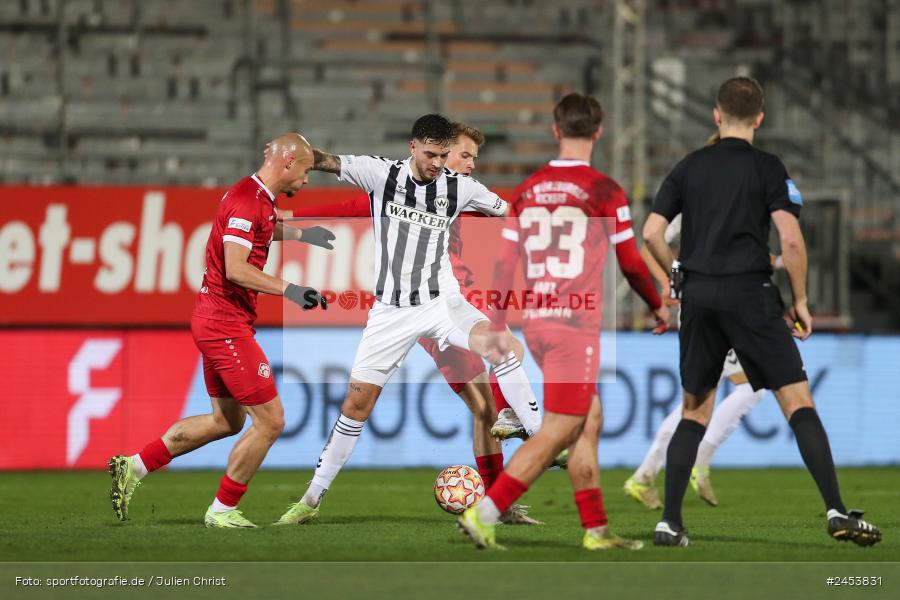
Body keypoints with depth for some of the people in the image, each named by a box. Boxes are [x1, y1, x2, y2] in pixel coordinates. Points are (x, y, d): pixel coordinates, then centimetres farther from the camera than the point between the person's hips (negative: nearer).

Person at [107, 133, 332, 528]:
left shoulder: (258, 198, 12)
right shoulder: (247, 201, -19)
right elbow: (236, 269, -27)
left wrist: (300, 235, 38)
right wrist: (287, 289, -26)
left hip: (215, 321, 11)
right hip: (226, 325, -11)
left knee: (226, 421, 19)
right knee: (270, 421, -4)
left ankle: (133, 467, 23)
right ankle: (222, 510, 8)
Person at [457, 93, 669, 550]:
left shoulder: (527, 191, 8)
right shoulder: (604, 191, -7)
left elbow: (504, 264, 8)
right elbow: (630, 263, 0)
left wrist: (497, 328, 14)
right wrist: (658, 306, 17)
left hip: (536, 321, 7)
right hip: (576, 324, -7)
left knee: (590, 422, 15)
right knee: (557, 431, -3)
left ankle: (596, 529, 15)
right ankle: (483, 514, -10)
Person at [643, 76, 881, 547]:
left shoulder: (689, 167, 10)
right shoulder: (767, 168, -1)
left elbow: (651, 233, 4)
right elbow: (791, 240, -10)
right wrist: (800, 301, 1)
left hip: (698, 296, 4)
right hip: (750, 294, -4)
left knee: (694, 410, 13)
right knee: (798, 402, -2)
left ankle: (669, 523, 7)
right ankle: (836, 512, -12)